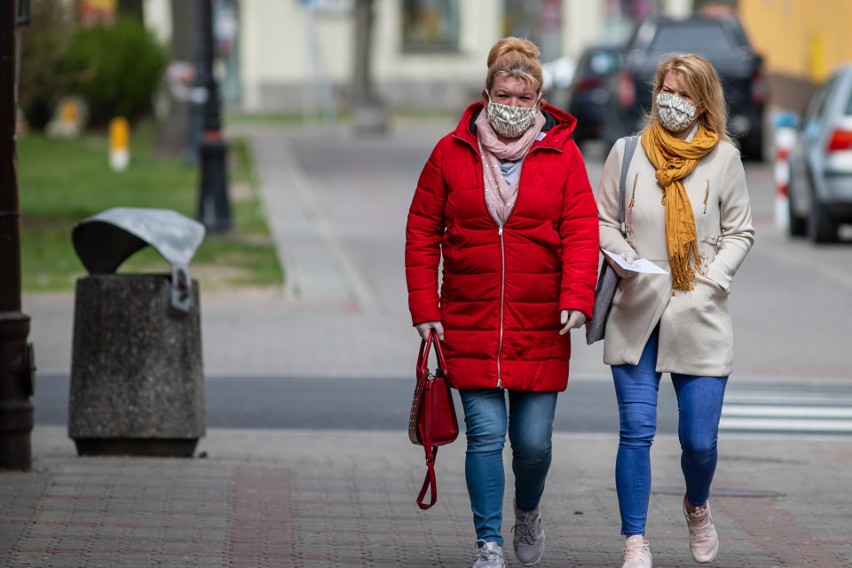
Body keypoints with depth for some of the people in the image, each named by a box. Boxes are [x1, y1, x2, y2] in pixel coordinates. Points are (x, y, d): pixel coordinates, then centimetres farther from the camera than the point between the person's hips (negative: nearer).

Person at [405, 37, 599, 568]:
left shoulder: (562, 154, 3)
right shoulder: (452, 152, 3)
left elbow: (582, 231, -3)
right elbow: (422, 232, 6)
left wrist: (576, 298, -18)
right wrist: (425, 308, -1)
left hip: (540, 326, 0)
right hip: (469, 324, 0)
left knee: (533, 441, 4)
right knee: (485, 434, -5)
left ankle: (528, 512, 35)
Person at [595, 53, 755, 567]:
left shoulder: (724, 157, 3)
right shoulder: (628, 152, 4)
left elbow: (740, 232, 9)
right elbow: (603, 221, 10)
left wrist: (712, 280, -6)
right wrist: (626, 260, -8)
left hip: (699, 315, 0)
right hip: (636, 313, 0)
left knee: (700, 439, -1)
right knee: (636, 431, -8)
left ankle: (697, 506, 33)